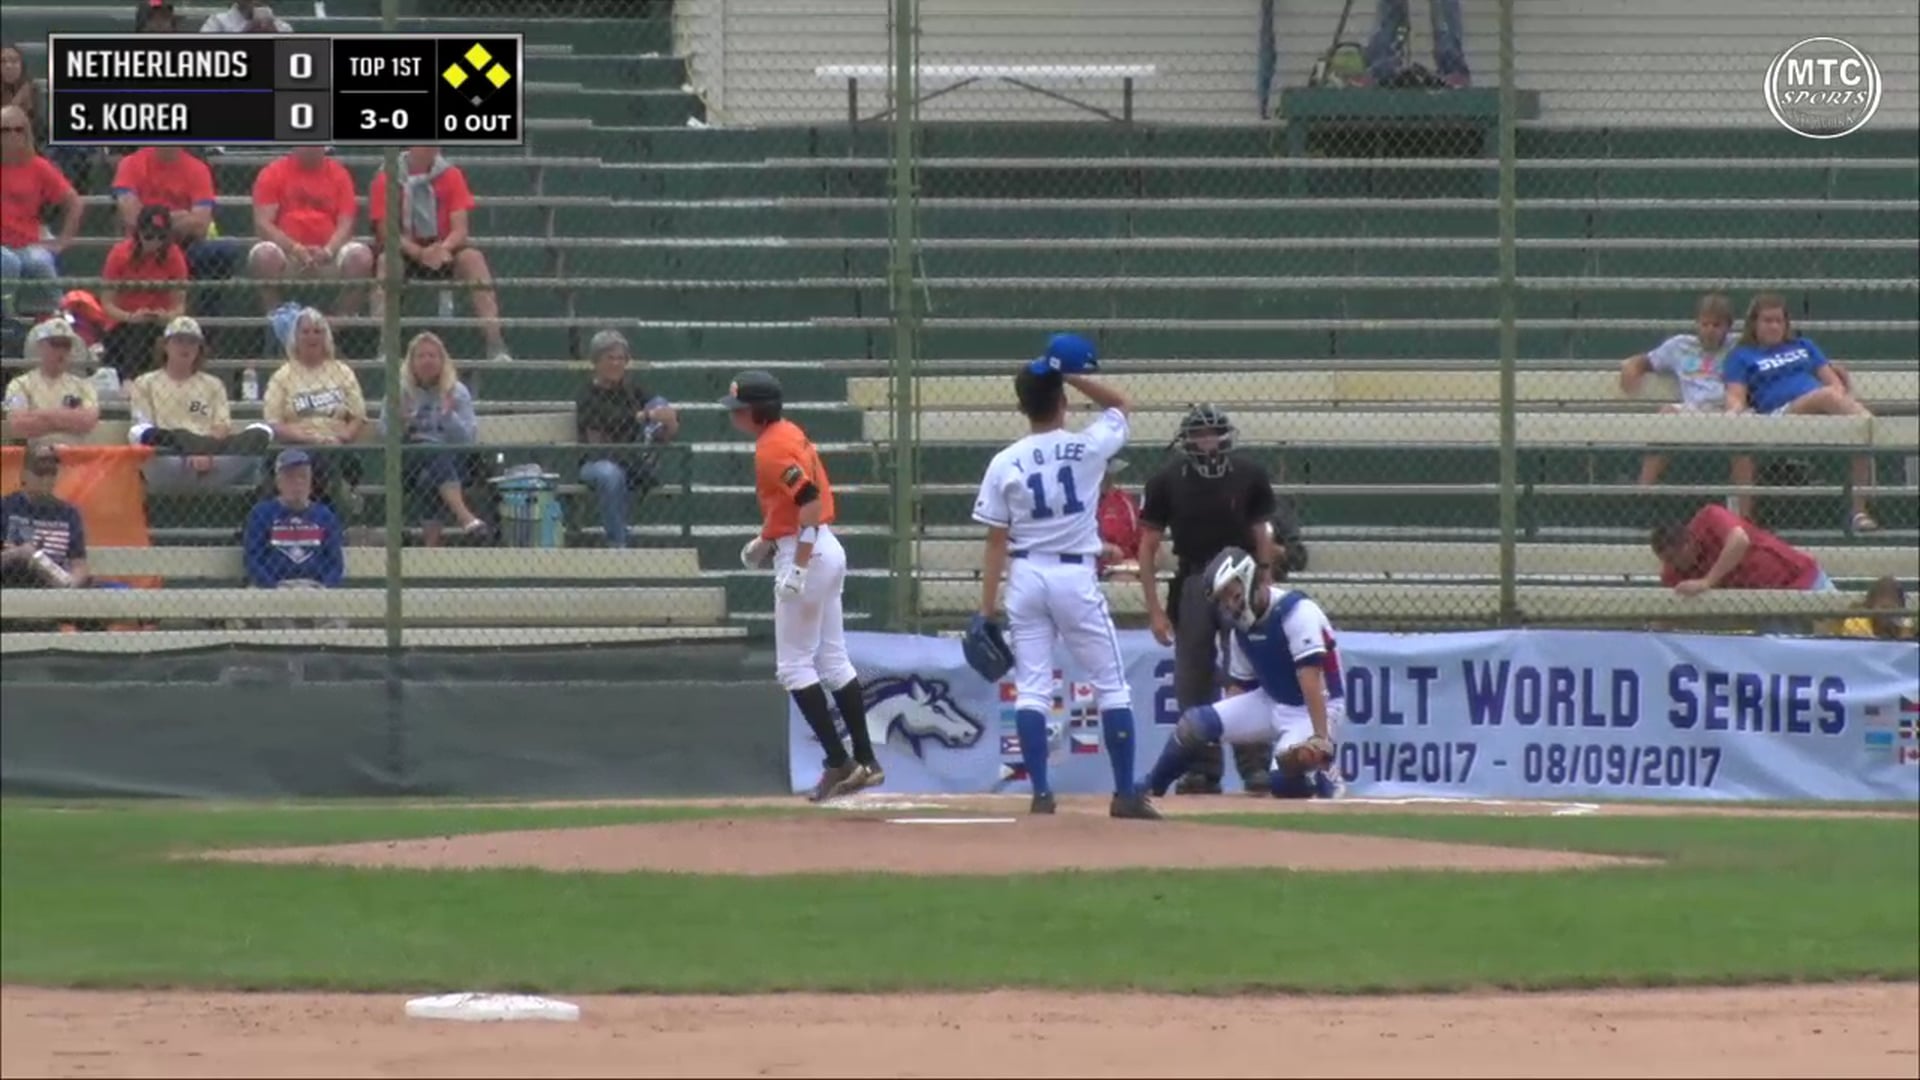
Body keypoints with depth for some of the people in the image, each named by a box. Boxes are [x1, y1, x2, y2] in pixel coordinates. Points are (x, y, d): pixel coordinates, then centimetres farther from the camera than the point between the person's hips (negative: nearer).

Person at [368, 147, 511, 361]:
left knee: (472, 258, -26)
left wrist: (443, 249, -29)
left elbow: (460, 229, -6)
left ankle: (495, 344, -32)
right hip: (404, 253, -2)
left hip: (442, 252, 2)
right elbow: (386, 232, -13)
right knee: (385, 260, -34)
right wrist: (419, 253, -30)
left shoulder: (450, 175, 0)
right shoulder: (386, 179, -7)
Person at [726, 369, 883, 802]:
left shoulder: (772, 449, -17)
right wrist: (768, 539, 24)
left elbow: (810, 499, -27)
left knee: (794, 665, -4)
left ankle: (838, 762, -7)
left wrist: (798, 566, -29)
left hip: (807, 552, -10)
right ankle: (864, 761, 15)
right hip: (827, 550, 10)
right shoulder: (788, 433, 13)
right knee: (833, 661, 13)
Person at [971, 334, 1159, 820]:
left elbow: (996, 542, -3)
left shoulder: (1005, 464, -3)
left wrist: (987, 609, 1)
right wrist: (1074, 376, 0)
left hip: (1026, 577, 1)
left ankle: (1041, 792, -3)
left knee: (1031, 689, 4)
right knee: (1111, 685, 5)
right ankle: (1126, 794, 3)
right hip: (1075, 577, -1)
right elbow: (1120, 404, 15)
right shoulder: (1087, 448, -6)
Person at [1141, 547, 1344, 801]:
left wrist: (1320, 737, -39)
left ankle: (1322, 779, 3)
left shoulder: (1297, 612, -23)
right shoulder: (1243, 623, 2)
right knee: (1193, 724, -9)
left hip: (1316, 707, -7)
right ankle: (1147, 790, 9)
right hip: (1271, 703, 7)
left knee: (1283, 780, -30)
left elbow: (1309, 678, -32)